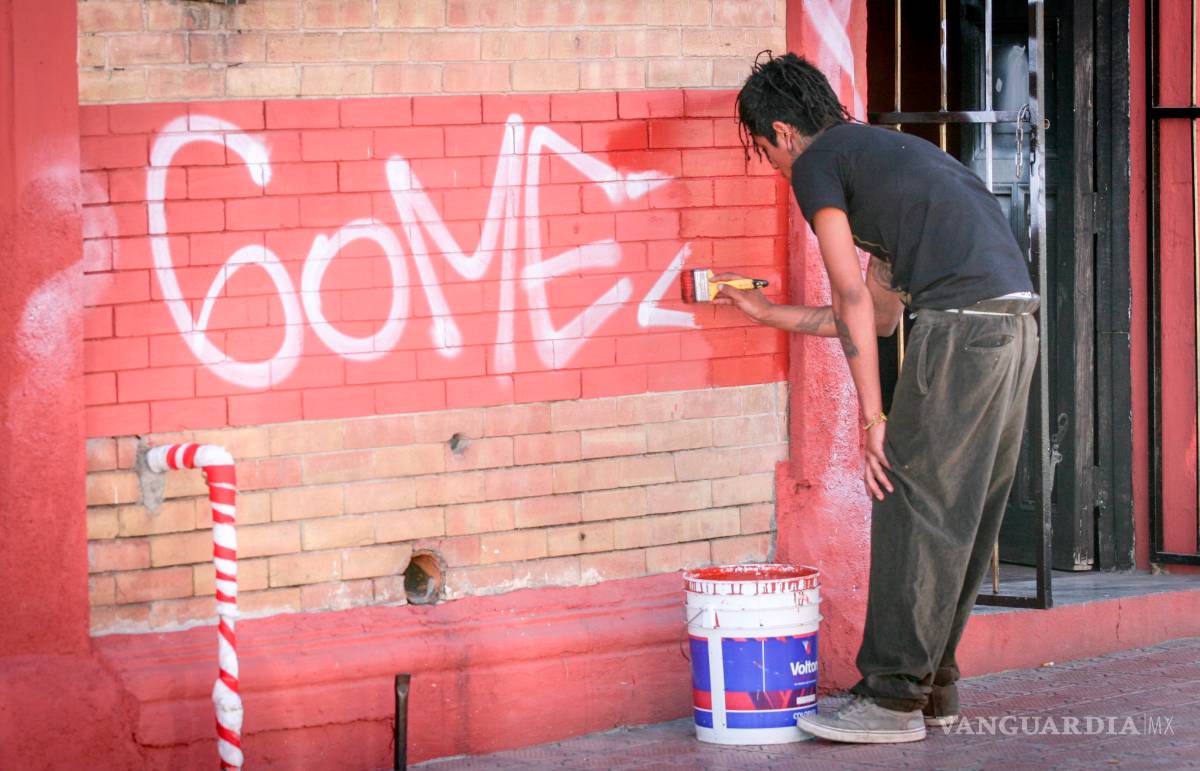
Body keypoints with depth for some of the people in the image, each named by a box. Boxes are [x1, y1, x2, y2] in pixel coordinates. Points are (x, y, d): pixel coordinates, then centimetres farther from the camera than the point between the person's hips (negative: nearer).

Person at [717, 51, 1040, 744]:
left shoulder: (817, 164, 5)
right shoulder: (892, 153, 31)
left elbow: (853, 302, -3)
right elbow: (880, 314, 34)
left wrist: (873, 421, -2)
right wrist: (769, 313, 44)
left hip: (961, 323, -9)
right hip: (1017, 319, 9)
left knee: (913, 511, -4)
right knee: (964, 517, 14)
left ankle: (893, 699, -3)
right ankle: (933, 687, 20)